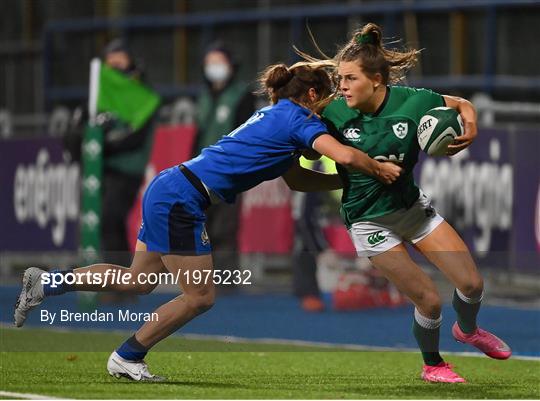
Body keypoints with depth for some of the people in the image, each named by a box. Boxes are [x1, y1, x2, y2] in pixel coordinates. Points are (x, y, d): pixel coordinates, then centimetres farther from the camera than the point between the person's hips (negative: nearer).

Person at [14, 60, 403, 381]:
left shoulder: (275, 116, 20)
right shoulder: (299, 120, -9)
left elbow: (297, 179, 22)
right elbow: (344, 155, -23)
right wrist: (379, 169, -7)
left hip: (169, 190, 10)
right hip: (181, 200, -10)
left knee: (138, 280, 19)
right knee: (199, 297, -1)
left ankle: (46, 282, 19)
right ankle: (126, 358, 10)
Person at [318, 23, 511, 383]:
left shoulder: (411, 101, -15)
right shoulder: (335, 115, -18)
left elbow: (462, 105, 0)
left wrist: (470, 130, -18)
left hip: (412, 204, 3)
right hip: (370, 221, -3)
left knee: (471, 282, 1)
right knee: (429, 300, -8)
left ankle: (467, 330, 37)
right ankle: (432, 365, 21)